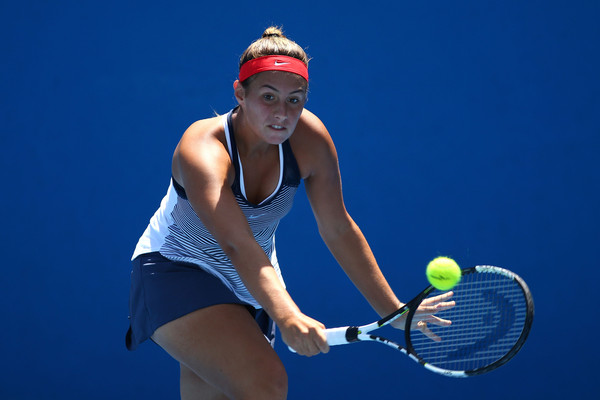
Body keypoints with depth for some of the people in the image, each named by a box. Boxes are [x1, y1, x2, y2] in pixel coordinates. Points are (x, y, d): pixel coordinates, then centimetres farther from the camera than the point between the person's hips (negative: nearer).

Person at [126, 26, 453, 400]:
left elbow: (338, 230, -5)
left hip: (252, 285, 6)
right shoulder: (203, 150, -31)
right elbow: (238, 245, -45)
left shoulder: (309, 138, -15)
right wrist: (287, 317, -60)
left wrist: (393, 309, -7)